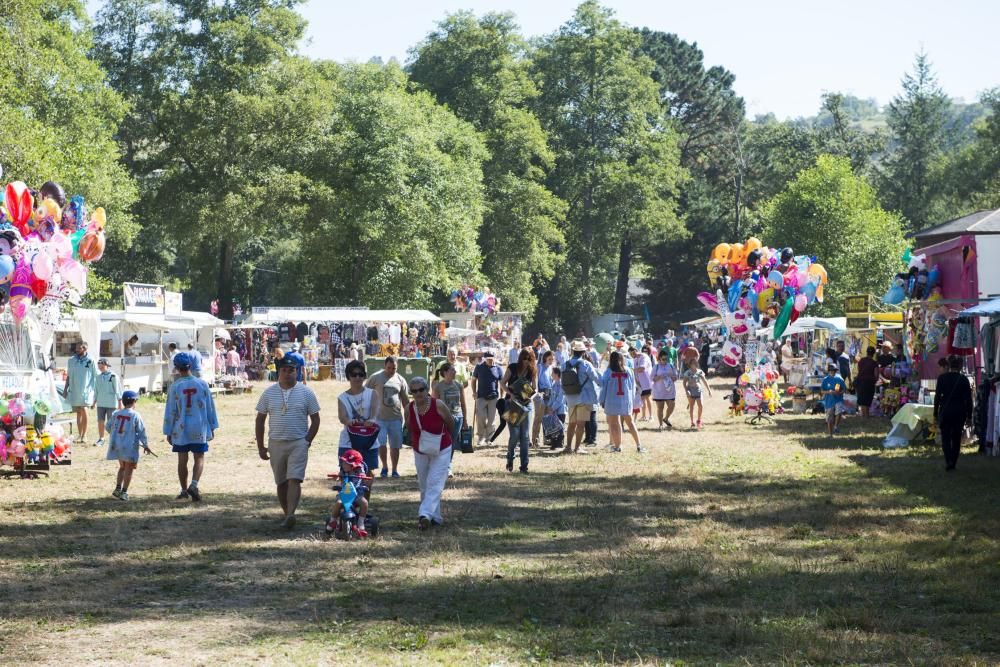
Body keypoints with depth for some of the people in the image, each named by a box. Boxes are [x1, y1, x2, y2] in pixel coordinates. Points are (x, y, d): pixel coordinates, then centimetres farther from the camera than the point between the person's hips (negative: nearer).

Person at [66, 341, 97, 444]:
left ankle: (84, 434, -6)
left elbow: (95, 377, 2)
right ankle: (80, 435, 17)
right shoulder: (72, 360, 9)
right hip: (74, 391, 4)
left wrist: (95, 391, -2)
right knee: (78, 413, 9)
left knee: (84, 411, -17)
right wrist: (66, 389, 12)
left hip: (86, 390, -4)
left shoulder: (90, 361, -2)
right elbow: (68, 376, 16)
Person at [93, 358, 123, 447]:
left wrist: (120, 403, -6)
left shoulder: (113, 376, -8)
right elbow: (96, 391, 18)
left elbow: (118, 390, -6)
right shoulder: (99, 377, 9)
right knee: (100, 421, 5)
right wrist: (94, 402, 16)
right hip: (101, 404, 5)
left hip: (111, 404, -5)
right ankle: (101, 439, 14)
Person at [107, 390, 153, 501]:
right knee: (129, 469, 7)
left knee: (122, 466, 23)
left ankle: (118, 488, 19)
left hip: (116, 445, 5)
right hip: (129, 446, -5)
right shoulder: (135, 415, -11)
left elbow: (108, 428, 9)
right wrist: (146, 445, 2)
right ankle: (124, 492, 5)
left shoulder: (115, 414, 1)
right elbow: (141, 431, -8)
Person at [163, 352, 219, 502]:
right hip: (199, 428, 1)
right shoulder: (202, 384, -2)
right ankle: (194, 484, -17)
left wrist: (168, 432, 5)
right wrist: (212, 427, 14)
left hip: (180, 429, 0)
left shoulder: (175, 387, -7)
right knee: (199, 458, 4)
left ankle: (184, 490, 16)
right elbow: (210, 407, 4)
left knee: (182, 460, 9)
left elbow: (170, 411, -3)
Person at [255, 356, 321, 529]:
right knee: (281, 482, 9)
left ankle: (290, 515, -26)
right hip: (276, 444, 3)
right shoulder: (268, 393, 5)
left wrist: (307, 441, -4)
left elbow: (315, 419, 5)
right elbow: (260, 420, 9)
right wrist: (260, 447, 6)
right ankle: (287, 514, 20)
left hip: (298, 443, -3)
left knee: (294, 480, -16)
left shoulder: (306, 393, 1)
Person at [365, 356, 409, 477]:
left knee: (395, 446, 5)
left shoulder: (400, 380, 6)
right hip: (380, 417, -2)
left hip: (396, 418, 2)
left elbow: (405, 400, 12)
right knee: (381, 444, -9)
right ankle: (385, 467, 11)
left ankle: (395, 470, 18)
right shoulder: (375, 378, -2)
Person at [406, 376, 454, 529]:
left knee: (434, 483, -14)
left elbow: (451, 425, -2)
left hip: (441, 451, -4)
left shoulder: (438, 405, -19)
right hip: (420, 452, 4)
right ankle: (435, 516, 24)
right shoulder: (409, 409, -10)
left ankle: (426, 515, -25)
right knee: (424, 486, 11)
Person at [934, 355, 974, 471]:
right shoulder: (964, 379, -4)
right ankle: (953, 463, 16)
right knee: (956, 438, 12)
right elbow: (968, 399, -2)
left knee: (946, 438, 4)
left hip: (945, 411, -1)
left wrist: (935, 414, 3)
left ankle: (949, 461, -15)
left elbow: (937, 396, -4)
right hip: (960, 412, 1)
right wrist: (969, 416, 6)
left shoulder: (942, 378, -5)